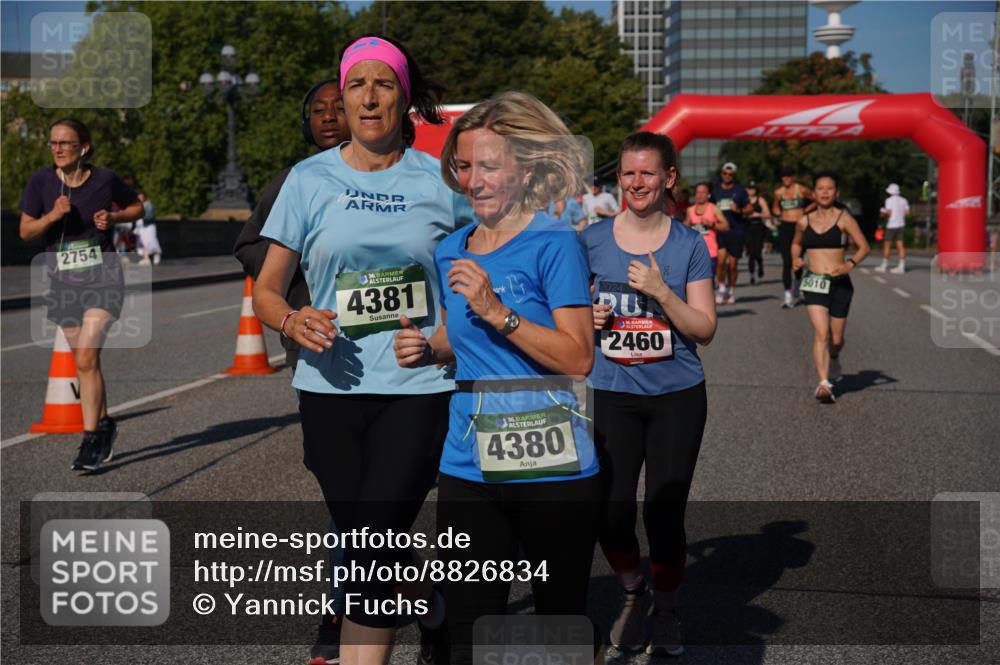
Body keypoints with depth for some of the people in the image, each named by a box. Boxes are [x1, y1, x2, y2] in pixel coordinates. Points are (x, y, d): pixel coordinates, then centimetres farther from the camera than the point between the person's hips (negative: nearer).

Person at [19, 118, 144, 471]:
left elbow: (137, 207, 11)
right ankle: (104, 424, 32)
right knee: (86, 361, 12)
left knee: (86, 356, -17)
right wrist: (53, 215, -19)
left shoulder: (105, 179, -6)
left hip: (103, 277, -3)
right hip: (63, 281, 3)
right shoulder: (40, 181, -4)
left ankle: (91, 439, -11)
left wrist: (113, 217, -8)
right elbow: (25, 231, -1)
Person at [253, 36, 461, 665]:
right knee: (368, 549, 12)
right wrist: (291, 321, -15)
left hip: (418, 388, -2)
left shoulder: (441, 182, 2)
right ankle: (423, 597, 44)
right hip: (332, 390, 2)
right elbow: (266, 289, 6)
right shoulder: (310, 179, 3)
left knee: (373, 554, -13)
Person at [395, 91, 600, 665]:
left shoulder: (553, 242, -8)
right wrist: (427, 350, 3)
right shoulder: (451, 252, 10)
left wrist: (496, 311, -21)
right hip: (468, 468, 5)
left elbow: (578, 359, -14)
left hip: (550, 466, -5)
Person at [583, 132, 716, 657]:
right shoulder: (592, 240, 3)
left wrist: (661, 292, -18)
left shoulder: (688, 244, 0)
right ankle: (633, 593, 25)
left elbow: (705, 329, -3)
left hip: (677, 396, -1)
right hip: (613, 396, 1)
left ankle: (666, 611, 26)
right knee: (611, 515, -7)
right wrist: (587, 318, -9)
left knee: (663, 515, -2)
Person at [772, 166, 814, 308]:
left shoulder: (802, 190, -1)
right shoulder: (778, 192, 7)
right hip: (785, 227, 1)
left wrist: (806, 210, 2)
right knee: (786, 262, -9)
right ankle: (788, 295, -12)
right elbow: (775, 207, 23)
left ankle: (796, 288, 36)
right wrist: (778, 213, 2)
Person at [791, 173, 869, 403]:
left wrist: (850, 264, -18)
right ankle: (824, 384, -21)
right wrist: (795, 258, 3)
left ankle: (833, 358, 46)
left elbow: (864, 247, -1)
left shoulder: (844, 219, -2)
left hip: (840, 283, 0)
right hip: (814, 283, 1)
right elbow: (796, 243, 24)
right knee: (821, 333, -17)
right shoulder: (804, 222, 6)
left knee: (836, 338, 10)